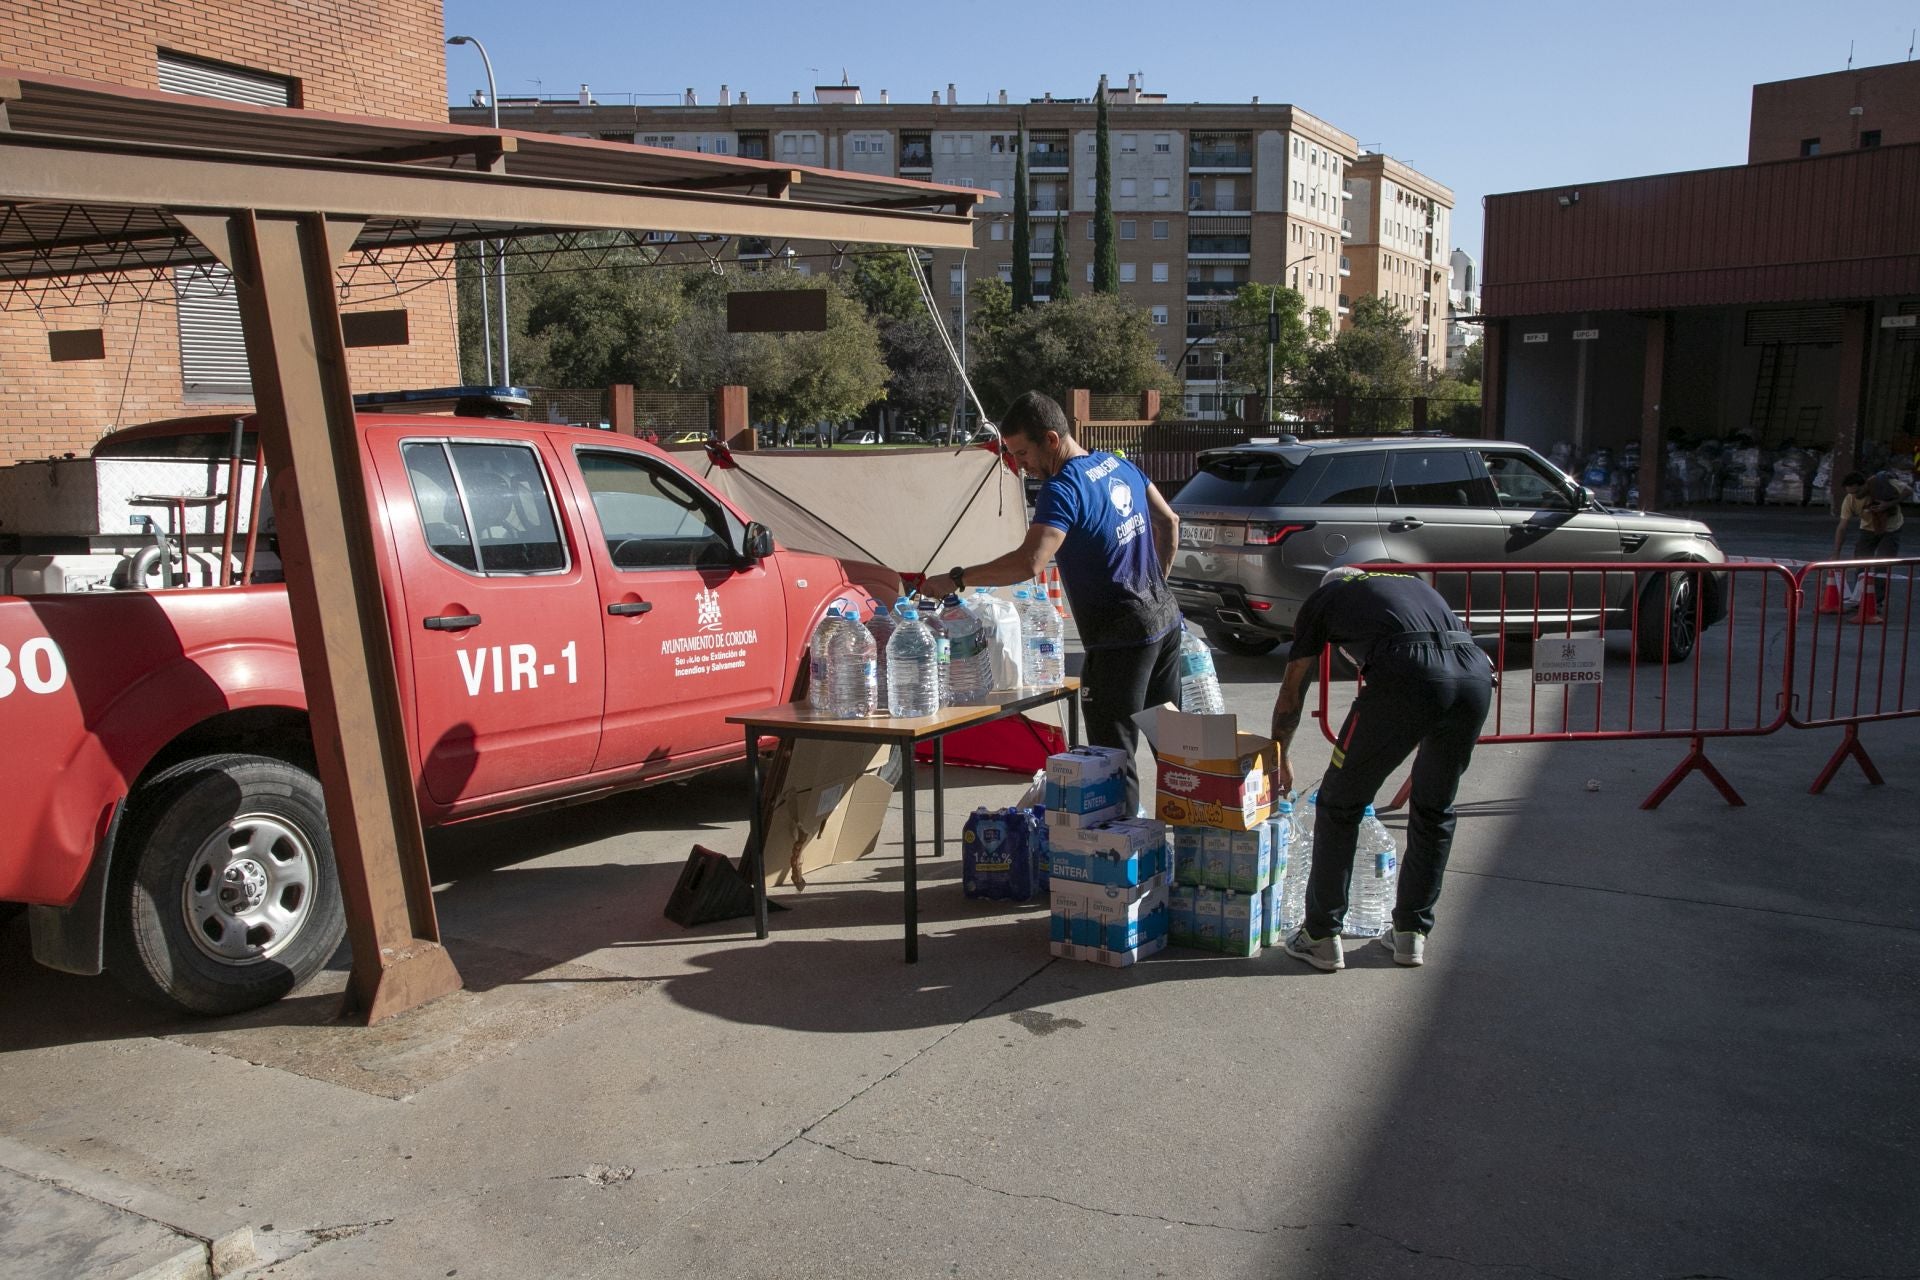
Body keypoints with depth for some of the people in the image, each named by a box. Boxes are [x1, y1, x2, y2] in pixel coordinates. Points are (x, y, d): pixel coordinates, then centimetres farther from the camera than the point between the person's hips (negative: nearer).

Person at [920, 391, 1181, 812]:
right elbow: (1169, 522, 19)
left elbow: (1029, 562, -31)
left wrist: (956, 580, -24)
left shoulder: (1063, 489, -19)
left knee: (1112, 755, -2)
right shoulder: (1119, 465, 9)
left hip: (1120, 639, -9)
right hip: (1165, 618, 10)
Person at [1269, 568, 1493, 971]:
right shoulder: (1411, 582, 40)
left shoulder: (1323, 598, 28)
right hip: (1477, 673, 5)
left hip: (1407, 676, -5)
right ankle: (1412, 933, 32)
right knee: (1435, 810, 24)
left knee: (1340, 804, 12)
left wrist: (1280, 758, 48)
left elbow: (1291, 694, 33)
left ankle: (1322, 937, 19)